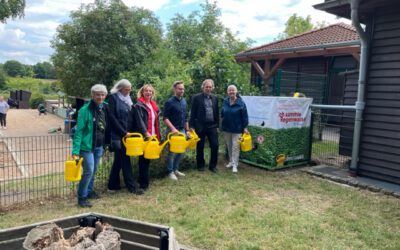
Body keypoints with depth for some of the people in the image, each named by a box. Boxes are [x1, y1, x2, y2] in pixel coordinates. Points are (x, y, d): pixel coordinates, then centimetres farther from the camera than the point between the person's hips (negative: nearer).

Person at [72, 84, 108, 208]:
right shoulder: (85, 110, -16)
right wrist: (76, 151, -19)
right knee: (88, 171, -6)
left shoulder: (105, 107, 3)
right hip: (87, 145, -6)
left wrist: (104, 144, 11)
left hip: (99, 145, 6)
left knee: (93, 170, 18)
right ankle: (81, 197, 8)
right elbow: (79, 130, -16)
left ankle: (89, 191, 35)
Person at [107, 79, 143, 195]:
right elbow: (112, 117, -15)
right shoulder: (113, 98, -8)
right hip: (117, 134, -7)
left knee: (119, 160, 12)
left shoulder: (128, 99, 14)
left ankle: (113, 185, 22)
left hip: (125, 134, 7)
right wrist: (123, 132, -16)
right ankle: (132, 187, 2)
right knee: (125, 160, -4)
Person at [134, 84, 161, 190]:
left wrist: (158, 135, 11)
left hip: (153, 136, 7)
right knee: (144, 159, -1)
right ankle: (144, 183, 7)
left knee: (148, 158, 14)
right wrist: (146, 133, -28)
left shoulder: (154, 105, 16)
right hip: (144, 136, -7)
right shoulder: (139, 105, -7)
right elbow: (140, 121, -18)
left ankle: (144, 180, 27)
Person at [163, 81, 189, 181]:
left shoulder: (184, 101, 10)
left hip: (182, 130, 7)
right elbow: (165, 118, -13)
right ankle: (170, 171, 14)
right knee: (172, 152, 1)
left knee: (181, 151, 12)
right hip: (173, 130, -6)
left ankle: (176, 169, 26)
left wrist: (187, 130, 15)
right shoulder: (169, 102, -11)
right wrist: (173, 128, -22)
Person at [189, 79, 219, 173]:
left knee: (215, 146, 0)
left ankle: (212, 165, 15)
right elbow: (193, 113, -4)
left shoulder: (215, 98, 10)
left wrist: (217, 125, 10)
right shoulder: (196, 98, -3)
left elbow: (216, 112, 13)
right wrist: (192, 126, -8)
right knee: (200, 147, 8)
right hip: (200, 126, -3)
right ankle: (200, 165, 23)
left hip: (212, 126, 3)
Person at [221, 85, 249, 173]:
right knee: (229, 146, 14)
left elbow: (244, 116, -9)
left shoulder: (241, 103, -10)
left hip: (237, 129, -4)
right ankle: (231, 161, 29)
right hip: (226, 128, 5)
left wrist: (245, 127, -11)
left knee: (235, 146, -4)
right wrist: (222, 124, 11)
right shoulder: (225, 101, 2)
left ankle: (235, 165, 2)